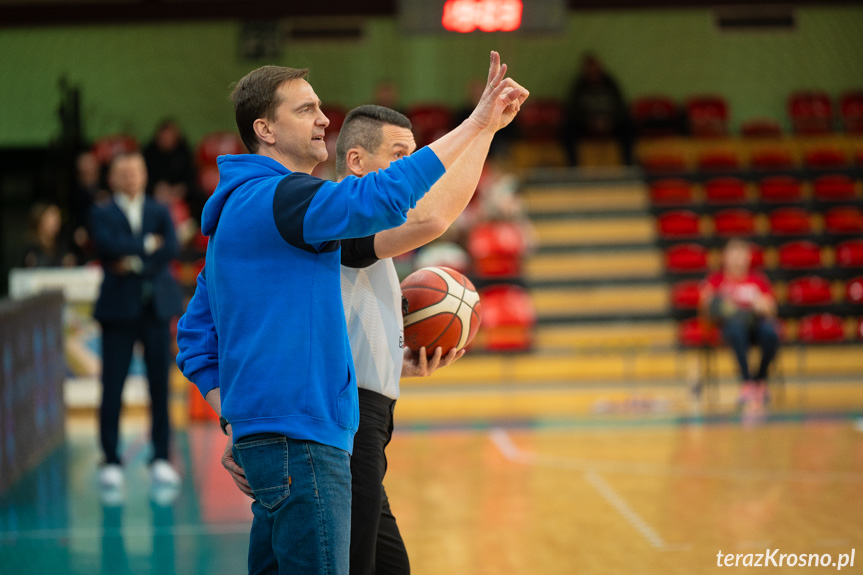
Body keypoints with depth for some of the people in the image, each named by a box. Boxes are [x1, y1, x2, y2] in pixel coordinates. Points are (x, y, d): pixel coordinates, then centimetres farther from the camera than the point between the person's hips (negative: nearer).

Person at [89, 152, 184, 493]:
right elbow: (109, 246, -13)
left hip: (157, 307, 2)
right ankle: (111, 462, 2)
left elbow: (171, 249, -3)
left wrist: (135, 263, -11)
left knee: (160, 386, 2)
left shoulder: (160, 212, 14)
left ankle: (161, 459, 8)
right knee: (112, 388, -4)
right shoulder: (102, 215, 6)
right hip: (119, 309, -2)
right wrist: (148, 245, -8)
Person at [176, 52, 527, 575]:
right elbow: (379, 197, -28)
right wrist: (477, 124, -24)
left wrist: (235, 423, 14)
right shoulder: (275, 198, -11)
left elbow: (196, 335, 23)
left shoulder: (237, 211, 21)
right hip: (299, 437, -11)